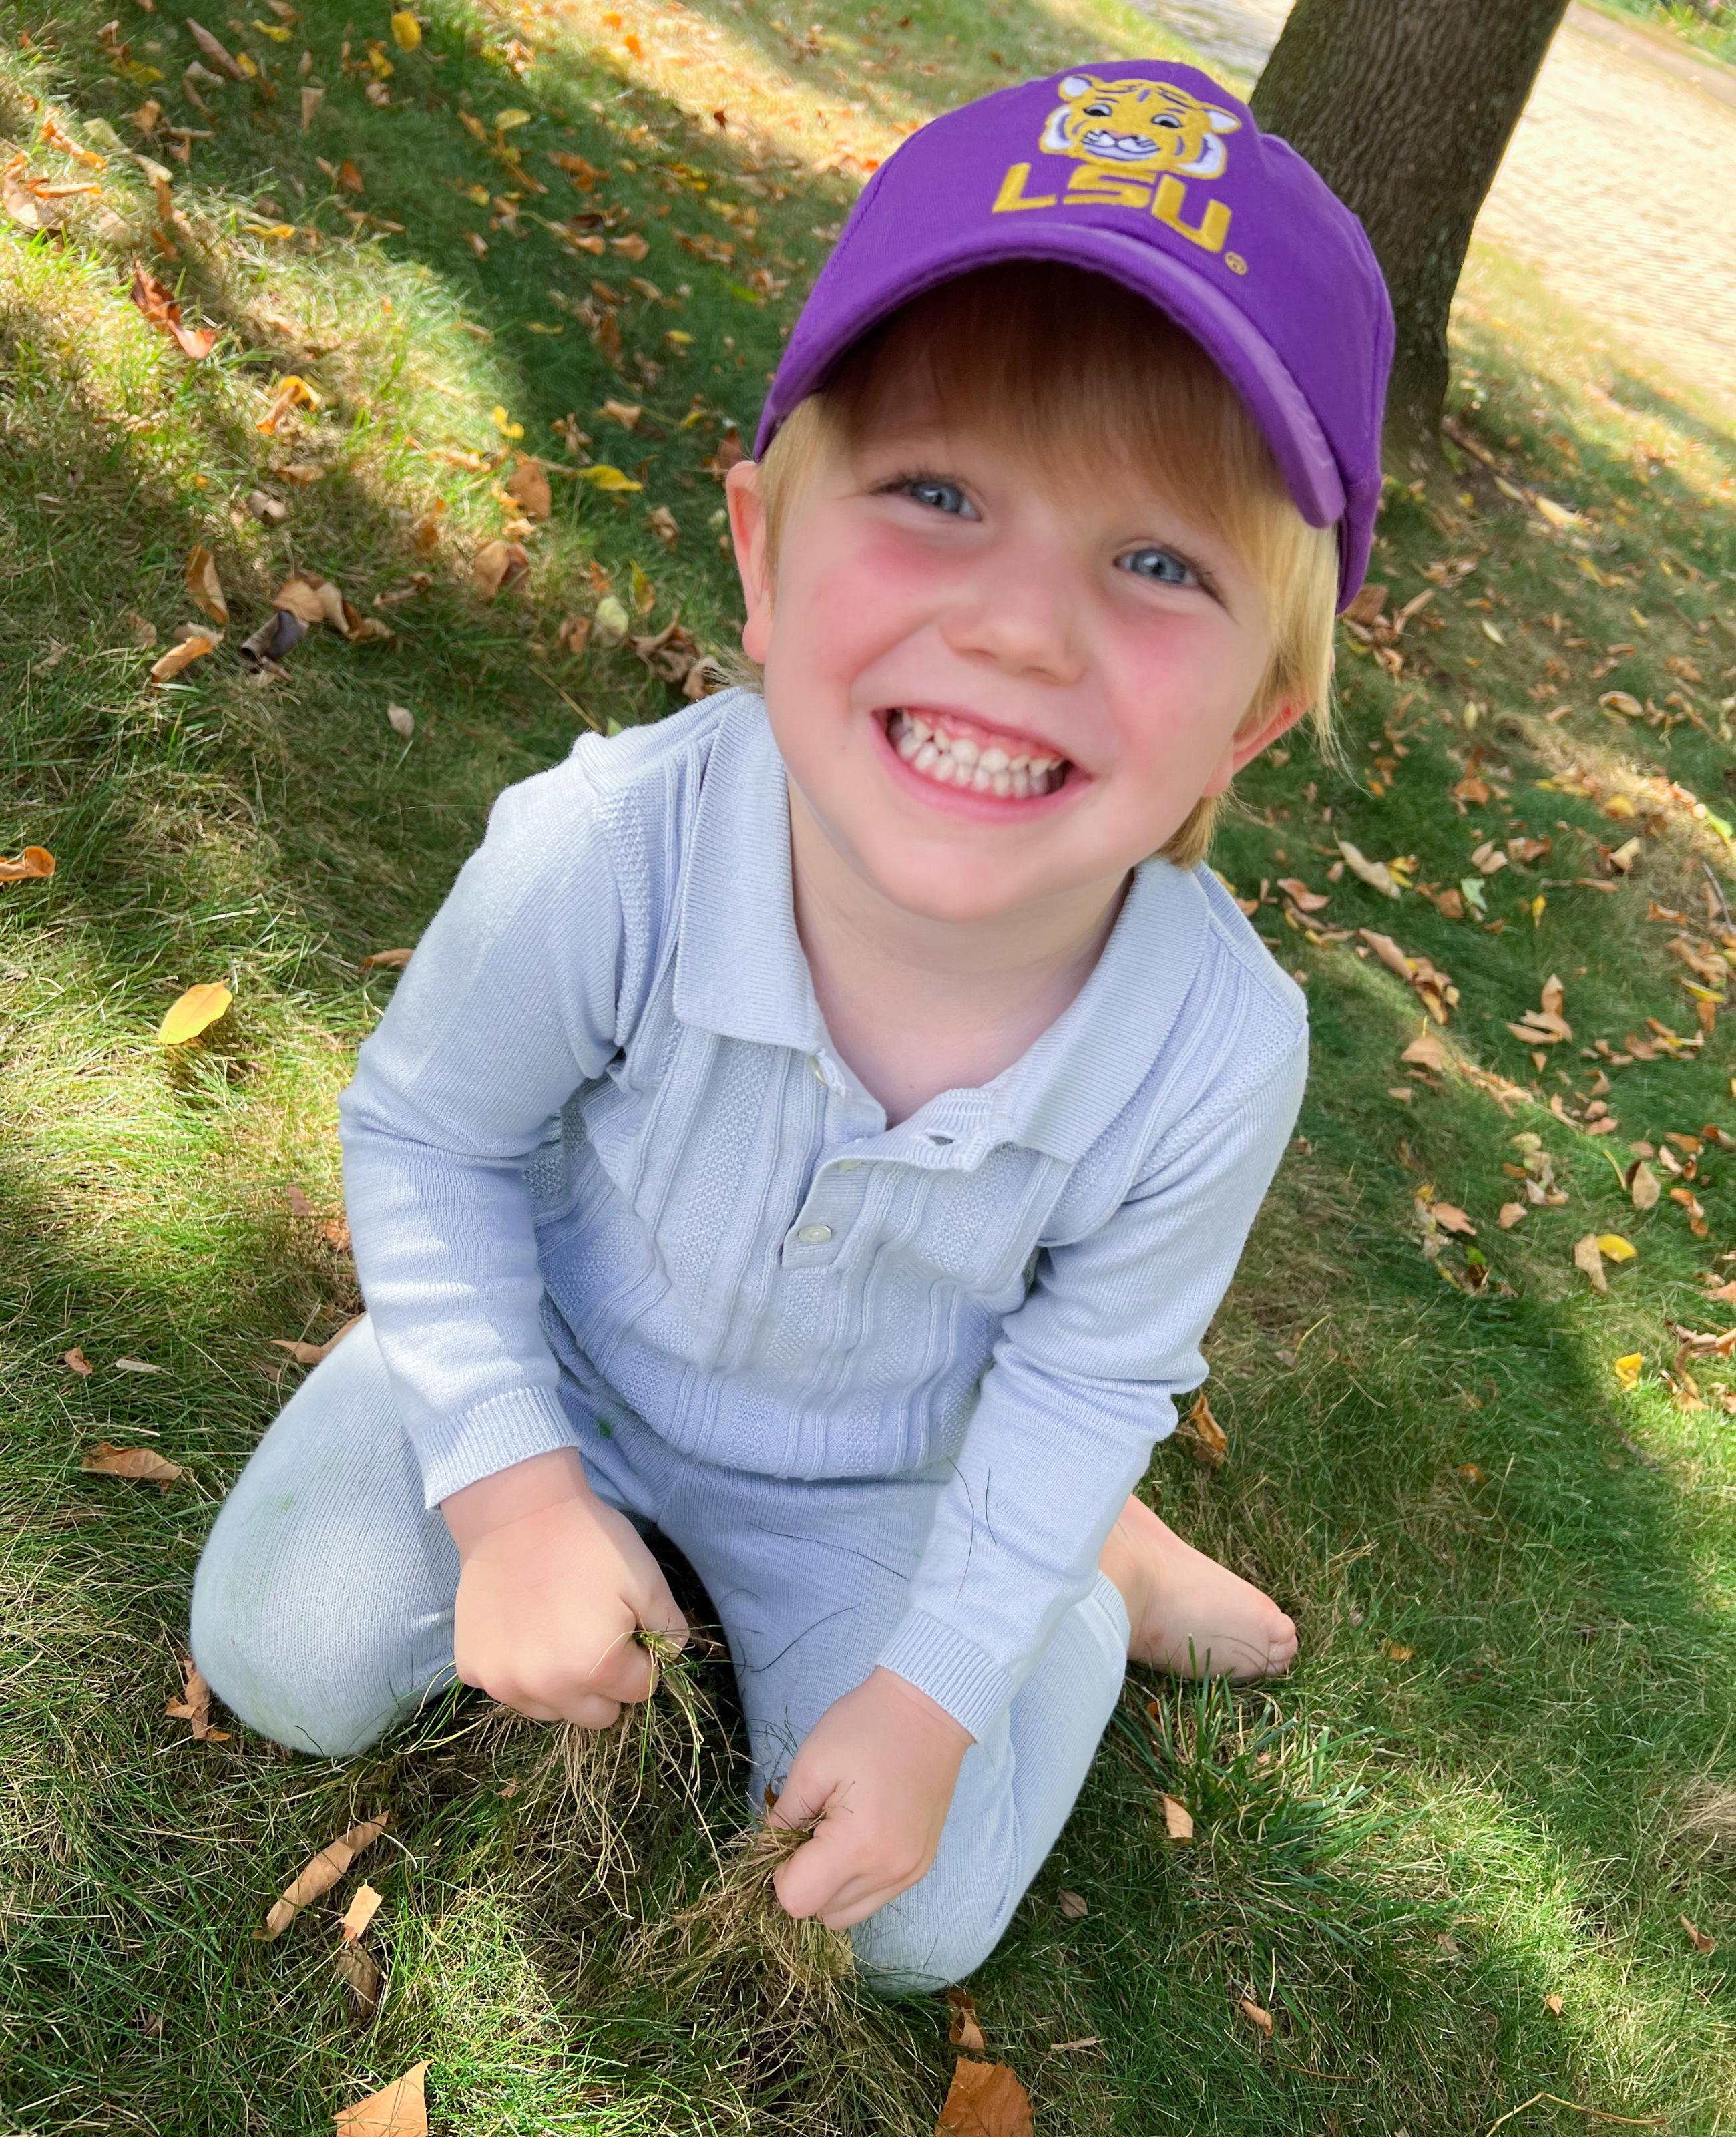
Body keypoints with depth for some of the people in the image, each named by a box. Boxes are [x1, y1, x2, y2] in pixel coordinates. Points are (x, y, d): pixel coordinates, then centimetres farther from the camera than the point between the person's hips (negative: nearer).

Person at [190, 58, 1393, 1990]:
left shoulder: (1220, 1057, -34)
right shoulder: (598, 855, -38)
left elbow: (1090, 1367, -14)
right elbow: (426, 1133, -16)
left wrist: (935, 1686, -12)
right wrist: (514, 1488, -19)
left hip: (867, 1468, 0)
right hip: (551, 1351, 1)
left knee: (916, 1925, 6)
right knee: (289, 1657, -5)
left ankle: (1090, 1565, 29)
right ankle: (610, 1508, 18)